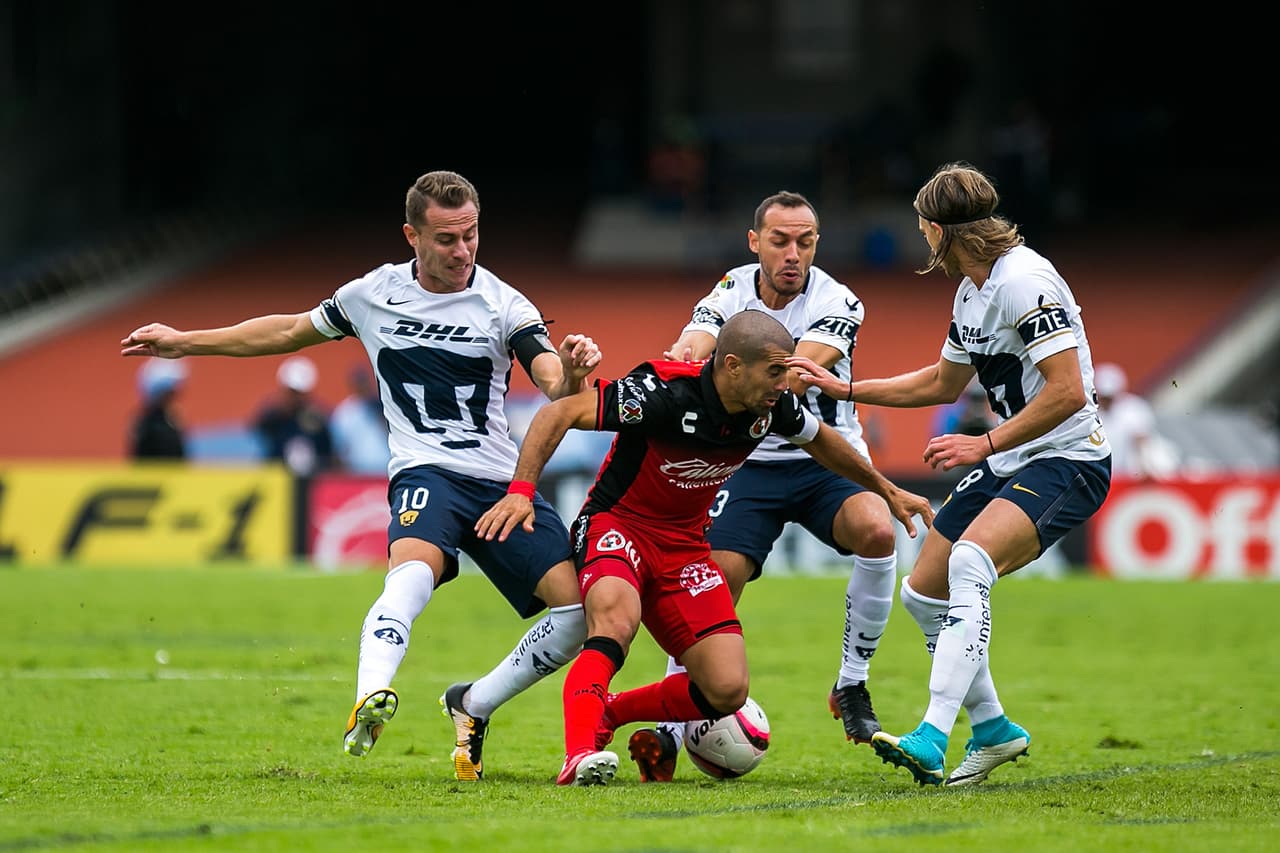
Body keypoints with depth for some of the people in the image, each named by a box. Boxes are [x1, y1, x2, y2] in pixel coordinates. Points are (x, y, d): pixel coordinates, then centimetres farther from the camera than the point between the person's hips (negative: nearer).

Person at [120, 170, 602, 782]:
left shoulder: (503, 305, 1)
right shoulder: (375, 294, 6)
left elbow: (555, 386, -13)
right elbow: (292, 330, 24)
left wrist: (571, 370, -39)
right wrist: (185, 342, 29)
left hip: (502, 480, 2)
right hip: (425, 474, -1)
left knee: (580, 608, -14)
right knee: (414, 572, -36)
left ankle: (474, 706, 8)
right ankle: (371, 701, -55)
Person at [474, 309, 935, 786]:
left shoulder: (772, 407, -8)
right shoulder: (664, 393, -27)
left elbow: (819, 440, 16)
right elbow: (560, 414, -24)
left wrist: (887, 491, 27)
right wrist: (521, 490, -35)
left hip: (685, 545, 6)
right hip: (617, 524, -6)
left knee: (728, 690, -8)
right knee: (616, 621, -39)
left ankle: (606, 713, 11)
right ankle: (580, 751, -42)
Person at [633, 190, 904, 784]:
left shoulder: (837, 305, -11)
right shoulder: (729, 295, -3)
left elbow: (793, 377, -28)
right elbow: (690, 350, -19)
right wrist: (679, 362, -45)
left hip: (828, 460, -1)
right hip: (750, 463, 1)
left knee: (876, 531, -29)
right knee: (713, 583, -17)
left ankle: (852, 683, -13)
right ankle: (667, 733, -14)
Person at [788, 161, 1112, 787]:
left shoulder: (1023, 281, -19)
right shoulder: (971, 291, 11)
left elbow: (1068, 392, -25)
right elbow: (944, 383, 27)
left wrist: (984, 444, -22)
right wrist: (842, 389, 25)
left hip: (1068, 460, -10)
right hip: (1009, 460, 10)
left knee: (970, 559, -32)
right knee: (922, 594, 8)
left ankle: (932, 737, -39)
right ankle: (993, 729, 23)